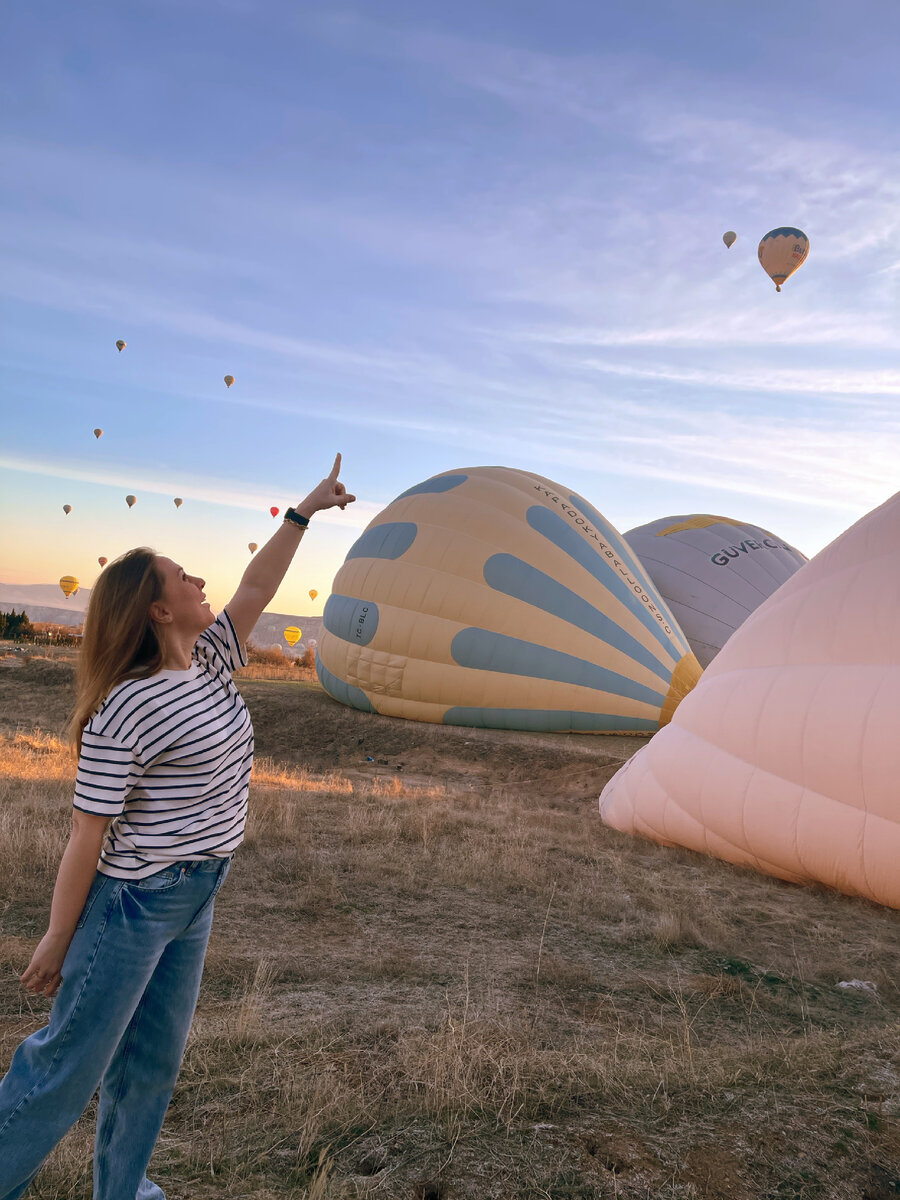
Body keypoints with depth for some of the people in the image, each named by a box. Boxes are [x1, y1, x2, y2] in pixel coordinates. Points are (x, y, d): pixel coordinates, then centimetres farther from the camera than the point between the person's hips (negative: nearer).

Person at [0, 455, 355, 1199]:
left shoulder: (209, 664, 1)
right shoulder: (125, 711, -22)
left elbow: (255, 592, 6)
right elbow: (88, 831, -18)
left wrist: (305, 512, 5)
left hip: (195, 896, 8)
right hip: (132, 903, -8)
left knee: (155, 1060, 21)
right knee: (70, 1061, 9)